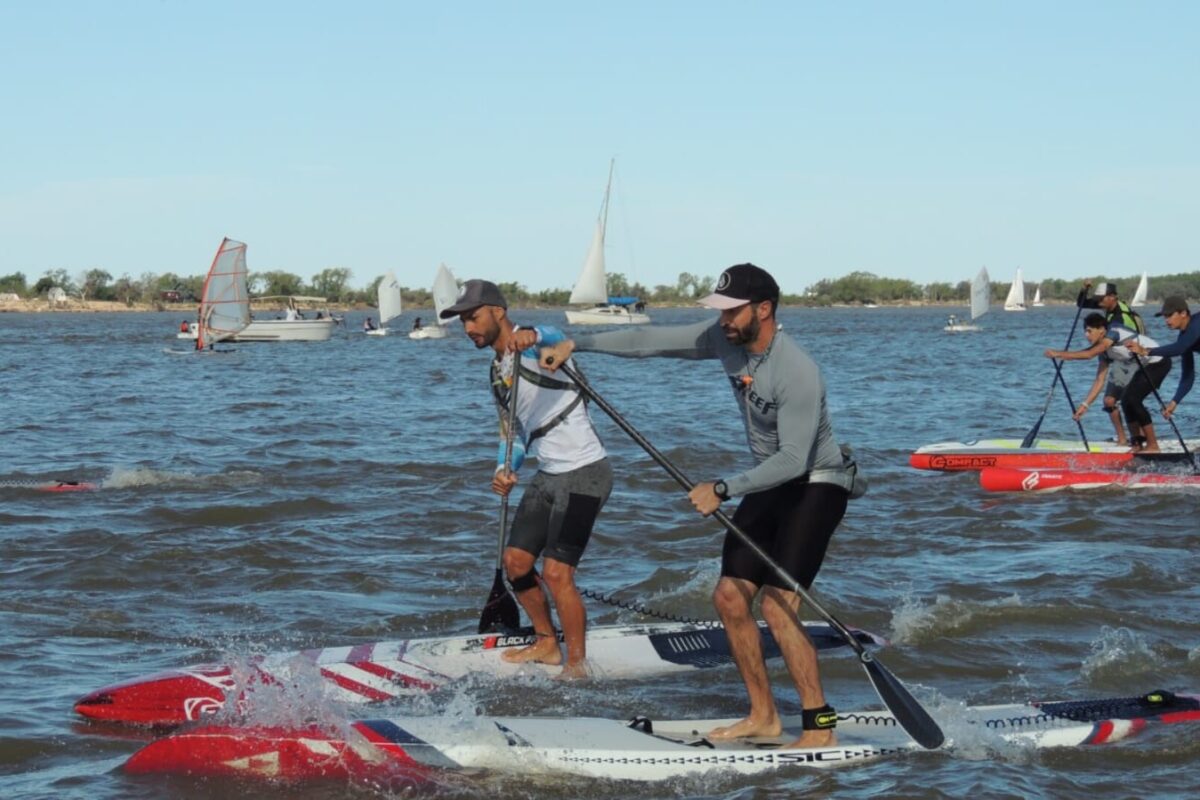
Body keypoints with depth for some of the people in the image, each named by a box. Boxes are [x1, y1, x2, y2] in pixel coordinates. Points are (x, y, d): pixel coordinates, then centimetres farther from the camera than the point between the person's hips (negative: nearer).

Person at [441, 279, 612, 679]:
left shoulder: (534, 346, -13)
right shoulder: (498, 370, 14)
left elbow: (558, 341, -38)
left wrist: (531, 336, -62)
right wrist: (505, 470, 2)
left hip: (584, 472, -9)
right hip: (549, 476, 9)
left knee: (555, 573, -13)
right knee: (515, 561, 11)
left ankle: (577, 666, -1)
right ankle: (547, 642, 30)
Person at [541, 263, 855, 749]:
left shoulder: (797, 373, -28)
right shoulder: (726, 340, -4)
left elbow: (793, 459, -31)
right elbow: (652, 342, 3)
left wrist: (724, 489, -33)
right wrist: (577, 344, 3)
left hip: (815, 485, -9)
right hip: (770, 484, 9)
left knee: (777, 605, -18)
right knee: (730, 596, 4)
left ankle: (821, 728, -12)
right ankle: (763, 717, 14)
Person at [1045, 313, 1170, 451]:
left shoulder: (1113, 333, -22)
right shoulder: (1105, 352, 4)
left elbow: (1090, 354, -31)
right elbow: (1100, 380, 3)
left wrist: (1059, 354, -29)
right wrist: (1085, 404, -3)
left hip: (1158, 362, -9)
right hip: (1144, 367, 9)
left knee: (1132, 399, -17)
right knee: (1126, 400, 3)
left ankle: (1152, 445, -11)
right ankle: (1138, 444, 10)